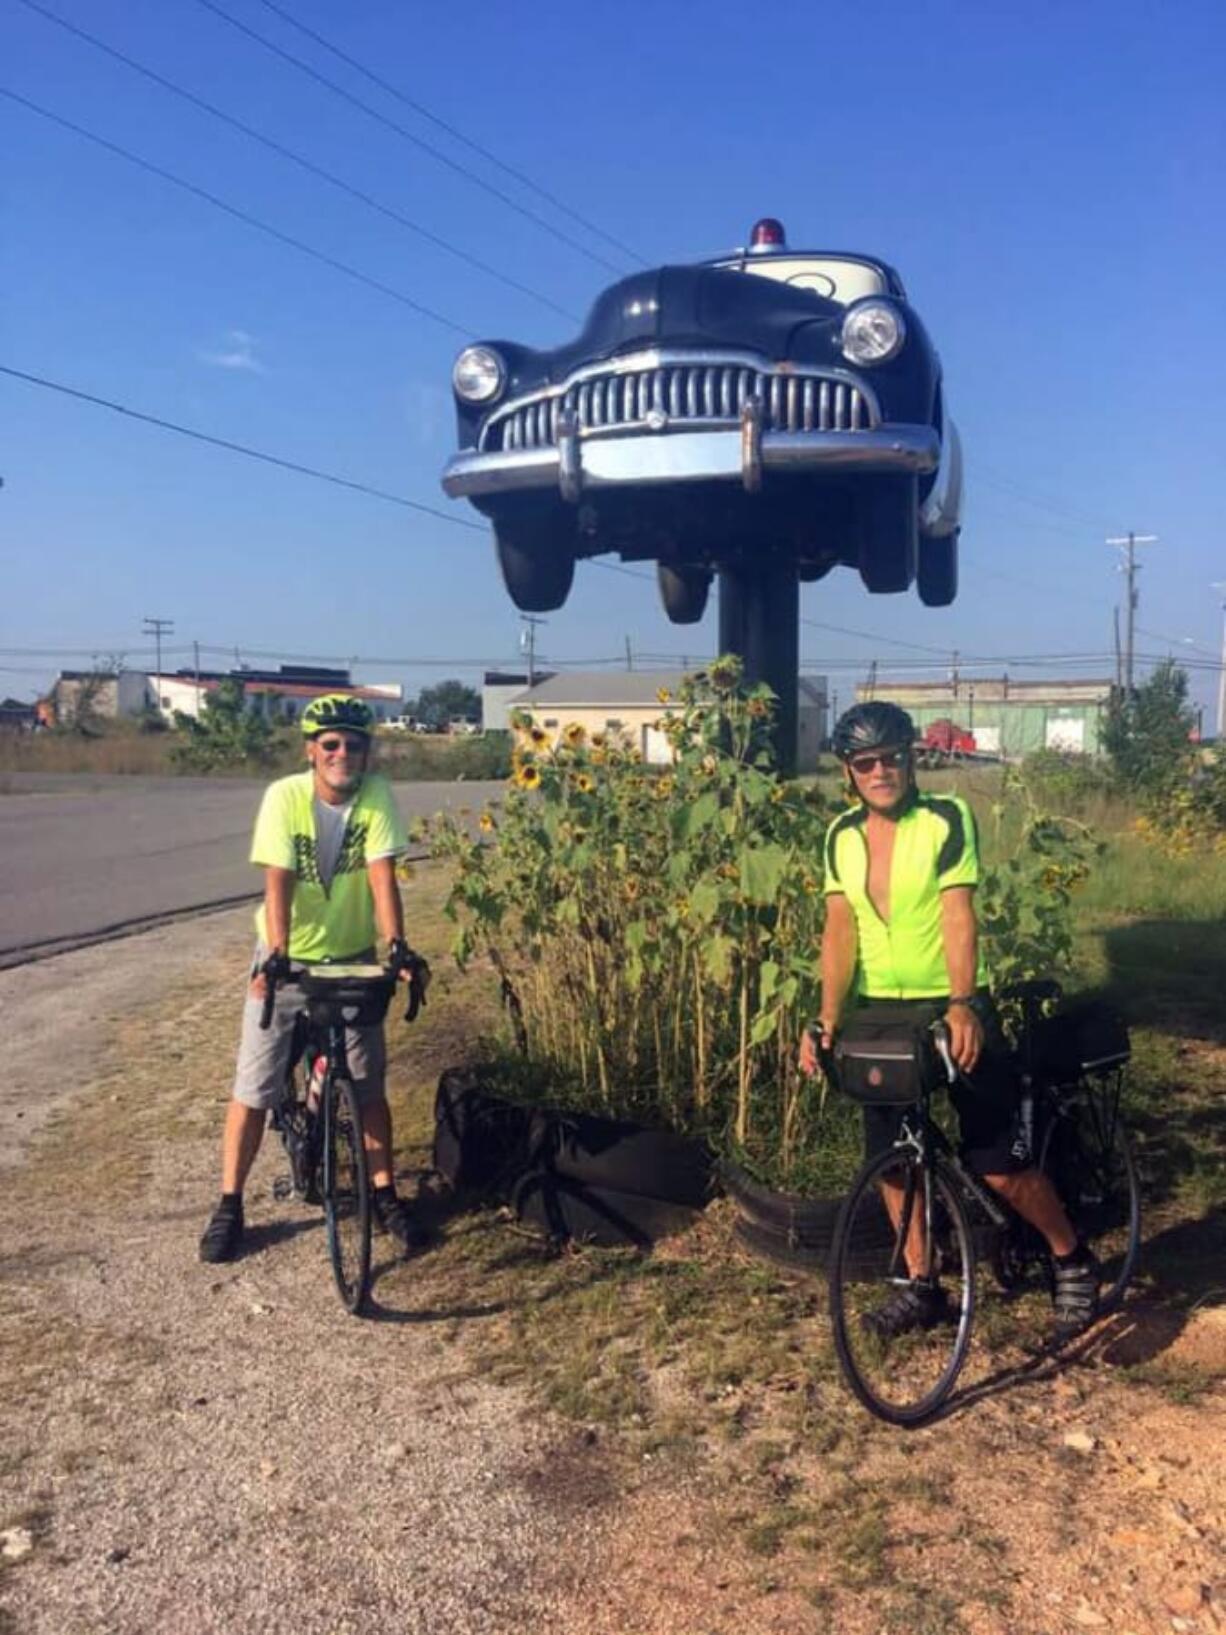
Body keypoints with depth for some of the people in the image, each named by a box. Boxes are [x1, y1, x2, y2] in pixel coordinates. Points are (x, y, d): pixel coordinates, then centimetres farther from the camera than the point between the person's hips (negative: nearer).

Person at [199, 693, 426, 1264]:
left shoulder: (377, 796, -15)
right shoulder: (284, 796, -19)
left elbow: (382, 877, -21)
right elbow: (278, 882, -26)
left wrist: (396, 945, -34)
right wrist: (277, 954, -39)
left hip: (353, 958, 1)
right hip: (288, 959, -1)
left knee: (368, 1084, 7)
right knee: (254, 1086, 2)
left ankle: (385, 1194, 23)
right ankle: (230, 1204, 17)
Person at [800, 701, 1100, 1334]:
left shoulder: (947, 819, -11)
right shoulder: (842, 836, 2)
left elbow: (959, 917, -19)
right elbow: (840, 929, -4)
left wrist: (962, 1005, -32)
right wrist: (829, 1015, -17)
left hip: (951, 1008, -4)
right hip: (879, 1012, 5)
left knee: (1000, 1164, -2)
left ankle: (1072, 1259, 25)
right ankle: (920, 1285, 27)